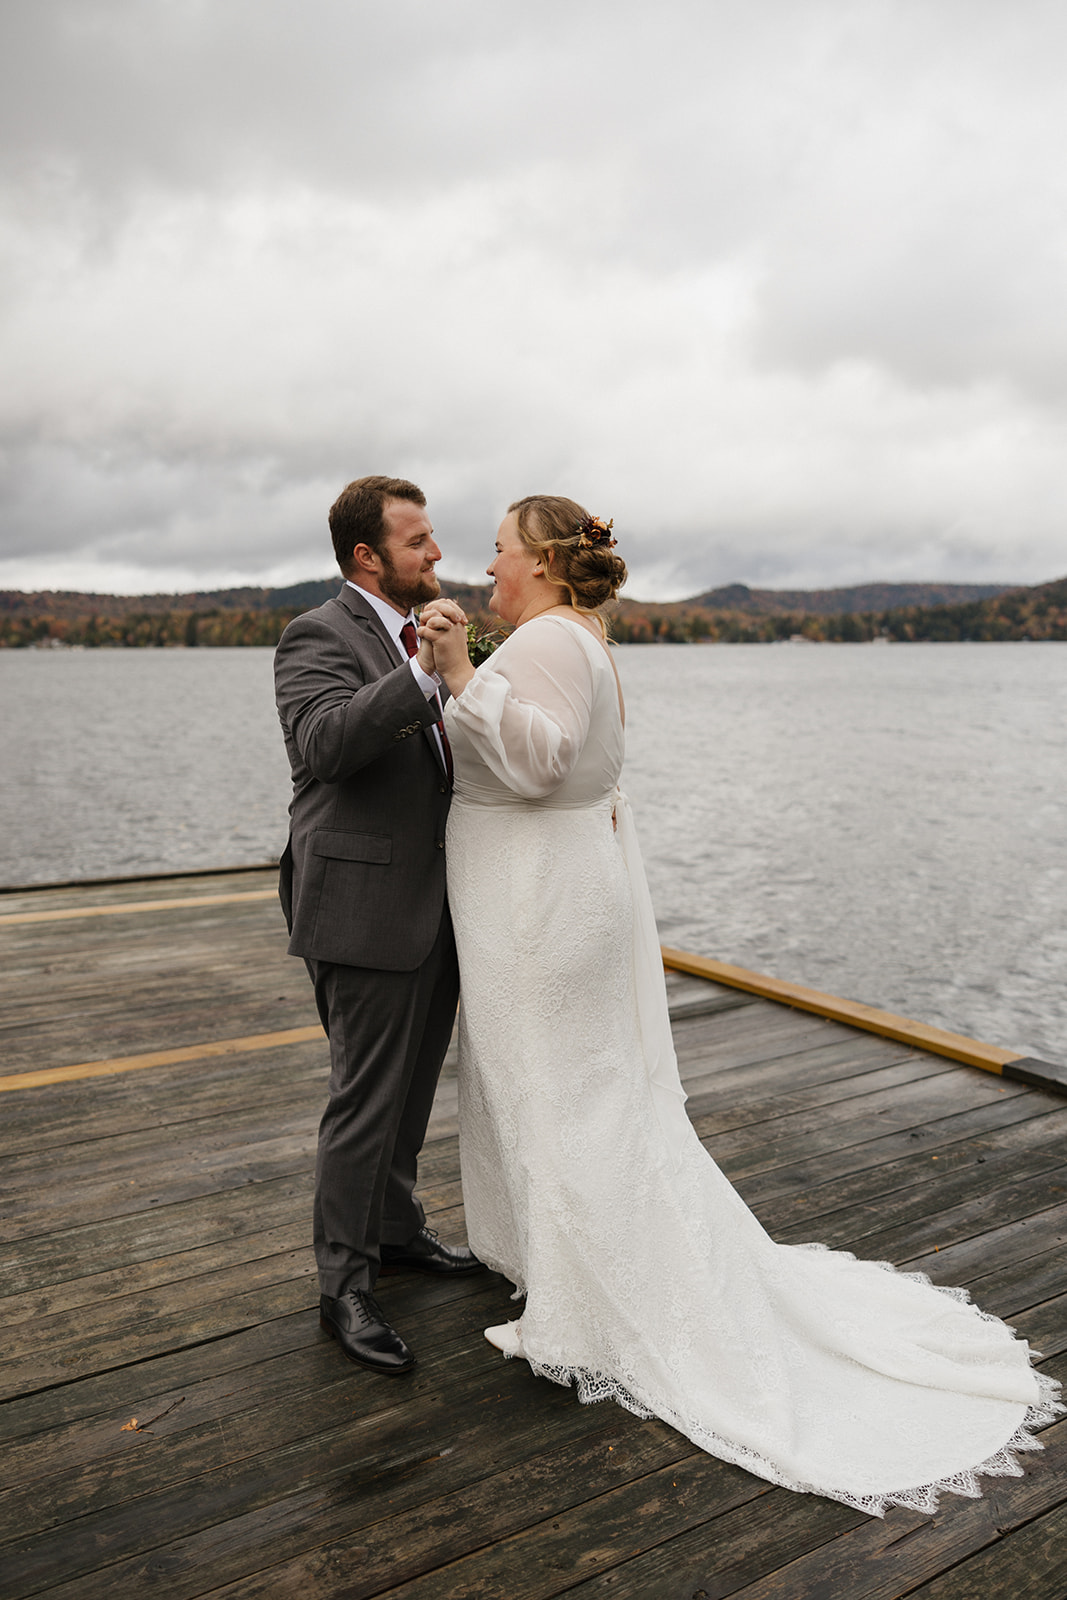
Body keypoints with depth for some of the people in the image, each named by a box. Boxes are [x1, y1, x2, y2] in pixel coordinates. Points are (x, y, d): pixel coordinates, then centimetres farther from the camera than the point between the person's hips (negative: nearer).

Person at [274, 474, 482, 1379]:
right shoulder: (319, 638, -12)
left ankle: (397, 1229, 38)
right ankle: (346, 1284, 16)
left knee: (413, 1086, 20)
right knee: (366, 1096, 0)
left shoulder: (424, 640, 14)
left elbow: (449, 754, 20)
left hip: (436, 904, 8)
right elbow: (326, 742, -30)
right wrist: (426, 670, -37)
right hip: (366, 907, -8)